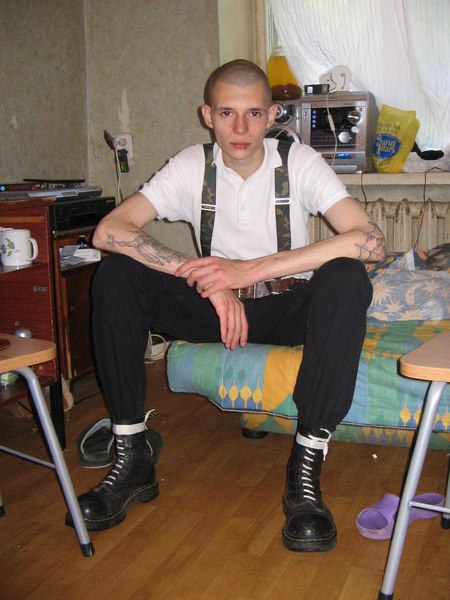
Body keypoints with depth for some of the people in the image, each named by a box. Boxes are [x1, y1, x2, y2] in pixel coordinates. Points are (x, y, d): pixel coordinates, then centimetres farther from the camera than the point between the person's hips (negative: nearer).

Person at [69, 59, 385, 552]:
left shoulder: (300, 162, -10)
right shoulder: (192, 166, -5)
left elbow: (371, 239, -26)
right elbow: (108, 230, -17)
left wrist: (250, 269, -30)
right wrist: (208, 279, -28)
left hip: (285, 311, -1)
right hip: (213, 308, 2)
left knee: (346, 279, -33)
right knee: (115, 275, -20)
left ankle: (306, 467, -29)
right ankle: (132, 459, -16)